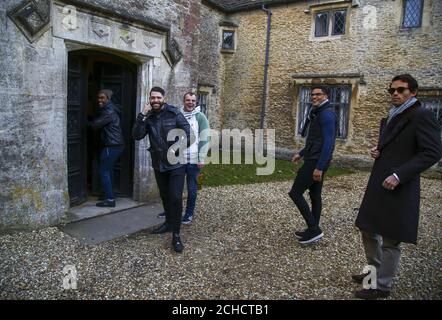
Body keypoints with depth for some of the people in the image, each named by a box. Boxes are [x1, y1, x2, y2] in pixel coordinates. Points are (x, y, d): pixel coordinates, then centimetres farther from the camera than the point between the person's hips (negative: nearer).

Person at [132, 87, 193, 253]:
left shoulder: (174, 113, -10)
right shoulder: (148, 117, 2)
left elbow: (188, 134, -10)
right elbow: (137, 135, -10)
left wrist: (177, 149, -16)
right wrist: (142, 116, -19)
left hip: (176, 163, -5)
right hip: (158, 164, 5)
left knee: (175, 197, -9)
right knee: (165, 196, 18)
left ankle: (176, 234, 2)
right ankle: (169, 223, 38)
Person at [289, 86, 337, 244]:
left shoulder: (326, 114, -15)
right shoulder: (318, 113, 18)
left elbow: (328, 142, -22)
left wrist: (319, 167, -25)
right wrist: (301, 154, 25)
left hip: (316, 161, -10)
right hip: (315, 160, 10)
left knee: (295, 192, -7)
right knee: (315, 195, 12)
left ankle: (314, 229, -2)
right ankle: (313, 230, 21)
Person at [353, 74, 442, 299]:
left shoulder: (422, 116, -10)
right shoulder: (390, 118, 17)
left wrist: (399, 175, -24)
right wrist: (377, 152, 4)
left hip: (398, 188, -9)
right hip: (378, 185, 9)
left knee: (390, 240, 3)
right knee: (368, 230, 18)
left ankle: (382, 286, 20)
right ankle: (375, 271, 38)